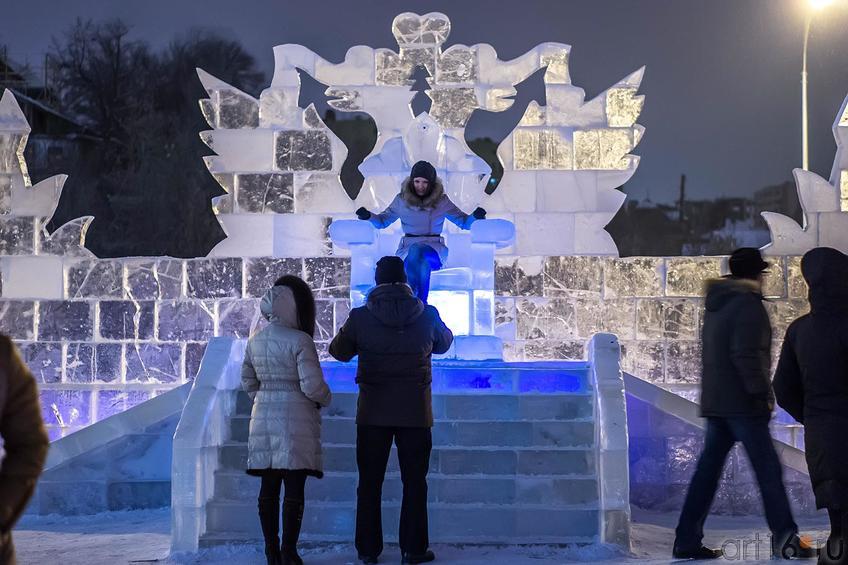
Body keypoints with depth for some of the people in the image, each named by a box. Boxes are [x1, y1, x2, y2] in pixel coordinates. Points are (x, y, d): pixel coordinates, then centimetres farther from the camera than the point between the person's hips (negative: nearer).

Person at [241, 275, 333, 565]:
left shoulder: (255, 341, 6)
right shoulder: (300, 340, -14)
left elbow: (248, 382, 14)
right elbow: (312, 386, -16)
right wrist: (325, 399, 3)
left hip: (264, 418, 6)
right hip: (295, 420, -6)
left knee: (268, 487, 10)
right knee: (294, 488, -2)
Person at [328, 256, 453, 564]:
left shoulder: (360, 317, -8)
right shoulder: (427, 316, -5)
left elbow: (339, 351, 7)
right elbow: (443, 343, 15)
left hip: (373, 412, 0)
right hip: (415, 411, 0)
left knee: (369, 481, 8)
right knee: (414, 481, 7)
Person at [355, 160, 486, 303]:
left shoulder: (442, 201, 8)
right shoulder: (402, 200, 8)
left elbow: (464, 221, 11)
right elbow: (382, 221, 17)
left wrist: (475, 216, -11)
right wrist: (368, 216, -5)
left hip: (435, 250, 0)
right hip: (407, 248, 0)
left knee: (416, 250, -37)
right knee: (422, 262, -38)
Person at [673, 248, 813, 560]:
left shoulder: (716, 304, 16)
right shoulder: (749, 304, -11)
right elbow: (747, 356, -20)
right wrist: (763, 394, -16)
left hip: (714, 402, 8)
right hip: (742, 403, -8)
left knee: (708, 469, 7)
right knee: (768, 469, -2)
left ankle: (687, 541, 5)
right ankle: (784, 538, 0)